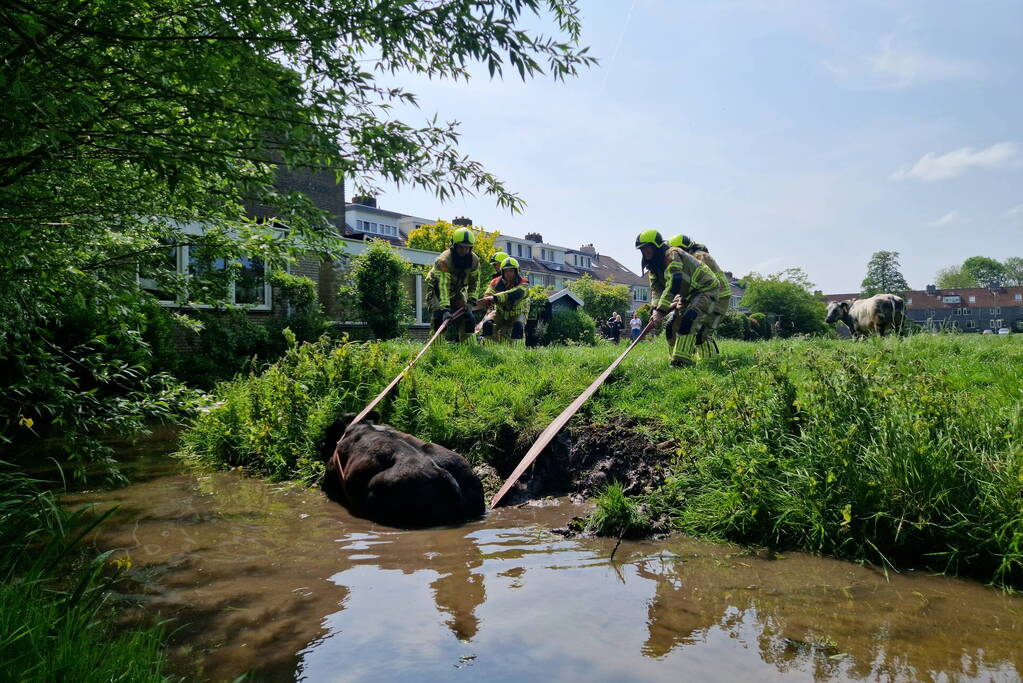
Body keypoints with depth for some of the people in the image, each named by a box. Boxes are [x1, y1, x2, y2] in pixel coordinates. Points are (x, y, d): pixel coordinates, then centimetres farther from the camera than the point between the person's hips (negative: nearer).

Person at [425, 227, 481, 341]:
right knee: (440, 316, -28)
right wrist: (445, 308, -54)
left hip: (457, 292, 5)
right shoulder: (443, 260, -34)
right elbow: (442, 285, -44)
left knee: (469, 319, -3)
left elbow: (474, 282, -1)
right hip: (436, 290, -5)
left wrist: (471, 301, -14)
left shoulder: (474, 260, -14)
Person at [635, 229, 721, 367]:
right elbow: (656, 289, -4)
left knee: (687, 322, -29)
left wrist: (661, 311, -37)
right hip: (688, 295, 10)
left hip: (706, 290, -10)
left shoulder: (672, 255, -24)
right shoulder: (654, 265, 5)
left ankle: (682, 362, -33)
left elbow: (673, 285, -33)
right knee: (672, 327, 7)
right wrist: (655, 309, -23)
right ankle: (674, 360, 18)